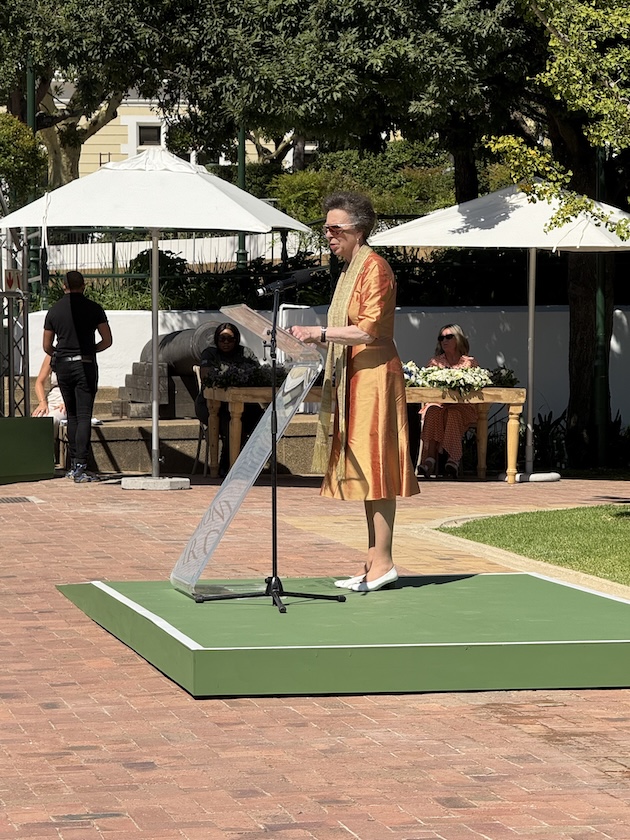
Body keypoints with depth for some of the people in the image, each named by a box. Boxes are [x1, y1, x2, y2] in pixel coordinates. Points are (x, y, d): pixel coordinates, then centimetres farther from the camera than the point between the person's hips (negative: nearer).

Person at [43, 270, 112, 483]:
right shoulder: (93, 308, -2)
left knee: (72, 415, 15)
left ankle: (73, 464, 16)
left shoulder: (54, 310, 4)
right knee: (84, 417, -5)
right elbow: (107, 341, -1)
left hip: (62, 366, 3)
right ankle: (80, 467, -14)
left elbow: (47, 347, 8)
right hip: (85, 366, -3)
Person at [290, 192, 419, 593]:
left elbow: (368, 330, -20)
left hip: (373, 376, -10)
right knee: (365, 471, 9)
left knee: (375, 469, -10)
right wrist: (316, 342, 11)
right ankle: (375, 561, 12)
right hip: (355, 379, 10)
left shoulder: (374, 267, -11)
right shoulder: (352, 268, 19)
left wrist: (320, 333, -21)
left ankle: (383, 562, -8)